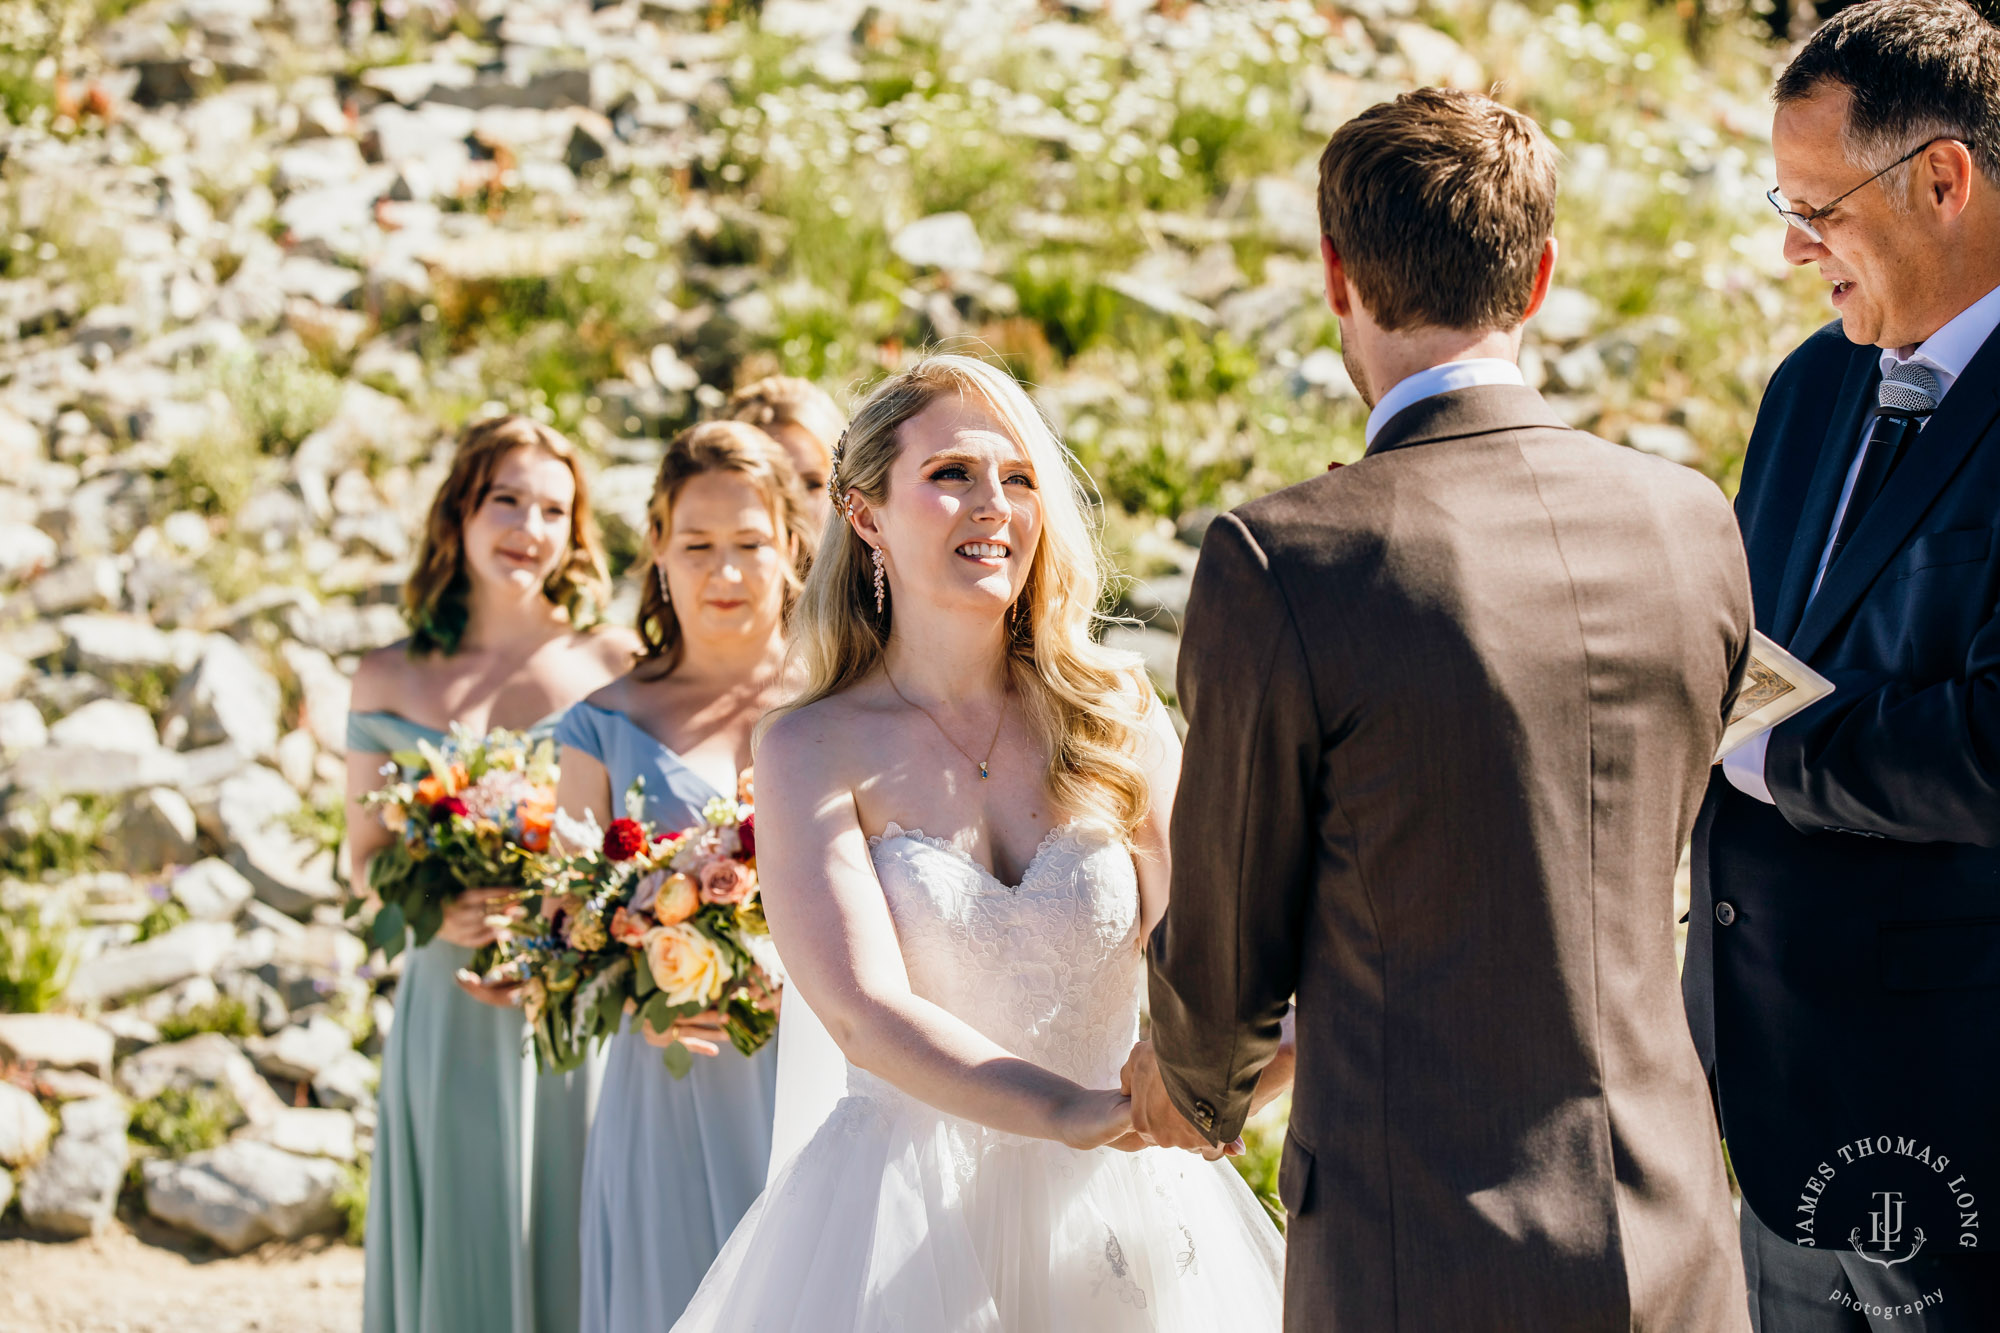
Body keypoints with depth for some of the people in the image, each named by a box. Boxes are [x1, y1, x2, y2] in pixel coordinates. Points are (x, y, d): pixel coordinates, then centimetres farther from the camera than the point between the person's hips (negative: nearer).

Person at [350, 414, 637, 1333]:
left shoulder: (613, 664, 1)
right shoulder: (390, 680, 6)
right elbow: (364, 854, 10)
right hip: (451, 1006, 1)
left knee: (575, 1251, 2)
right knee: (460, 1252, 8)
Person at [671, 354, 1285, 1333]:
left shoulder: (1115, 715, 2)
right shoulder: (811, 753, -5)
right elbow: (866, 1014, -17)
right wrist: (1074, 1114, -31)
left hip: (1119, 1215, 2)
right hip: (908, 1223, -2)